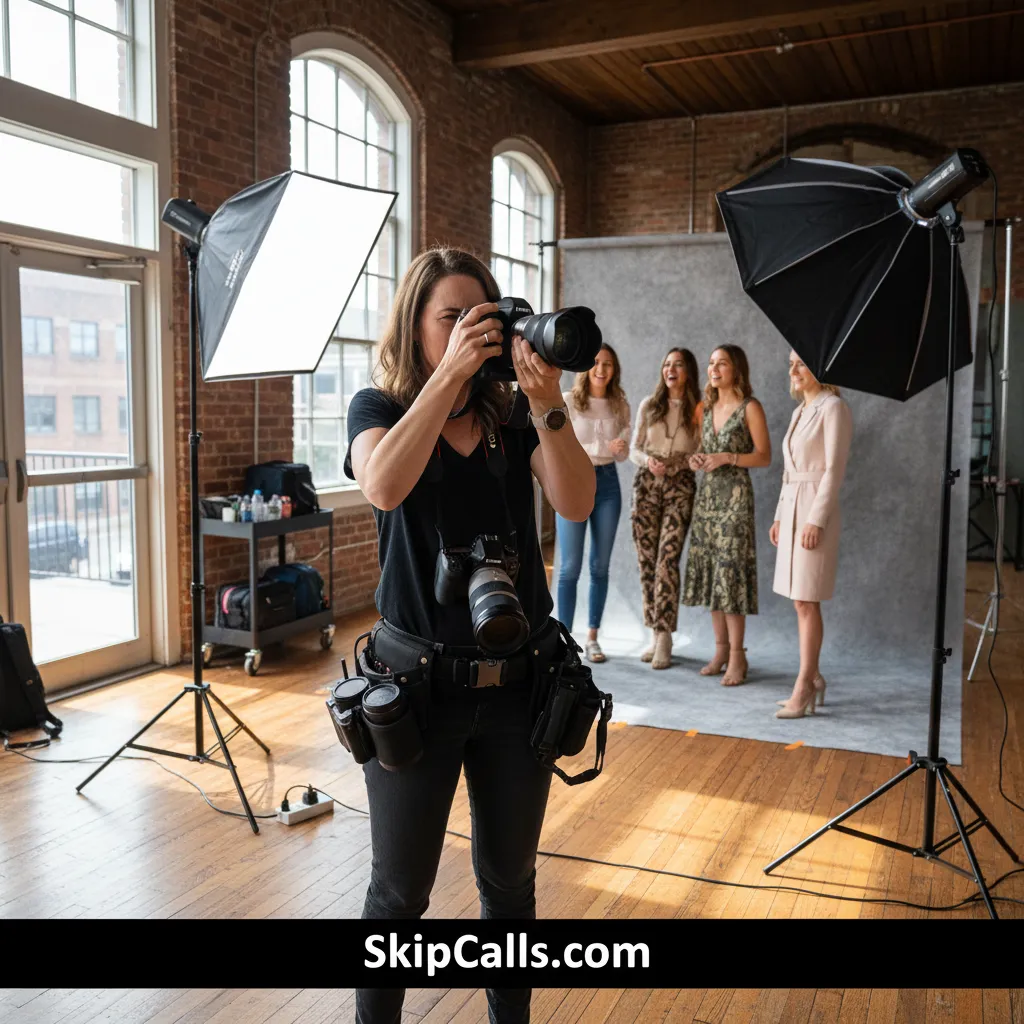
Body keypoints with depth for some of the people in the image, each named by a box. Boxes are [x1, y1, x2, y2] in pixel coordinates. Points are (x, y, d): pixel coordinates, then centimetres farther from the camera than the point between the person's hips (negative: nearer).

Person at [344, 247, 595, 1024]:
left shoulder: (513, 417, 3)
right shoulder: (379, 406, -2)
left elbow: (577, 504, -12)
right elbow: (385, 487, -25)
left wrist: (548, 407, -24)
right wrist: (449, 372, -26)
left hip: (519, 682, 3)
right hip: (418, 682, -2)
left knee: (509, 878, 17)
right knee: (401, 889, 9)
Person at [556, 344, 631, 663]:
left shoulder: (620, 405, 6)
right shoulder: (567, 401, -5)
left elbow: (623, 452, 10)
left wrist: (619, 448, -12)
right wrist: (602, 448, -19)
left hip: (607, 484, 4)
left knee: (600, 566, 7)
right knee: (570, 567, -3)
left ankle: (592, 637, 17)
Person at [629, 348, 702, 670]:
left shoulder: (698, 409, 2)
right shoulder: (649, 405, 10)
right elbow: (634, 448, 9)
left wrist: (674, 462, -17)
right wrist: (647, 460, -11)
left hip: (680, 486, -3)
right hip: (646, 485, 3)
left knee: (667, 559, -13)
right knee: (646, 561, 2)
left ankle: (664, 638, -9)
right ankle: (655, 634, 12)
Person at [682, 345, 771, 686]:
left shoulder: (750, 408, -5)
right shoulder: (708, 407, 14)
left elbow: (764, 456, -6)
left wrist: (727, 458, -17)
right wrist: (698, 459, 1)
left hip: (735, 495, -6)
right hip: (707, 493, 6)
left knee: (730, 569, -9)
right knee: (709, 569, 5)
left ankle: (736, 654, -3)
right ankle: (721, 648, 13)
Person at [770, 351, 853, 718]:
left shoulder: (833, 408, -8)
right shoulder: (799, 412, 17)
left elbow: (834, 468, -14)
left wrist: (816, 519, -19)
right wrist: (780, 516, 16)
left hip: (815, 509, -8)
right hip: (791, 507, 8)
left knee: (807, 602, -7)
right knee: (800, 601, 9)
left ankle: (803, 687, -3)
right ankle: (813, 678, 18)